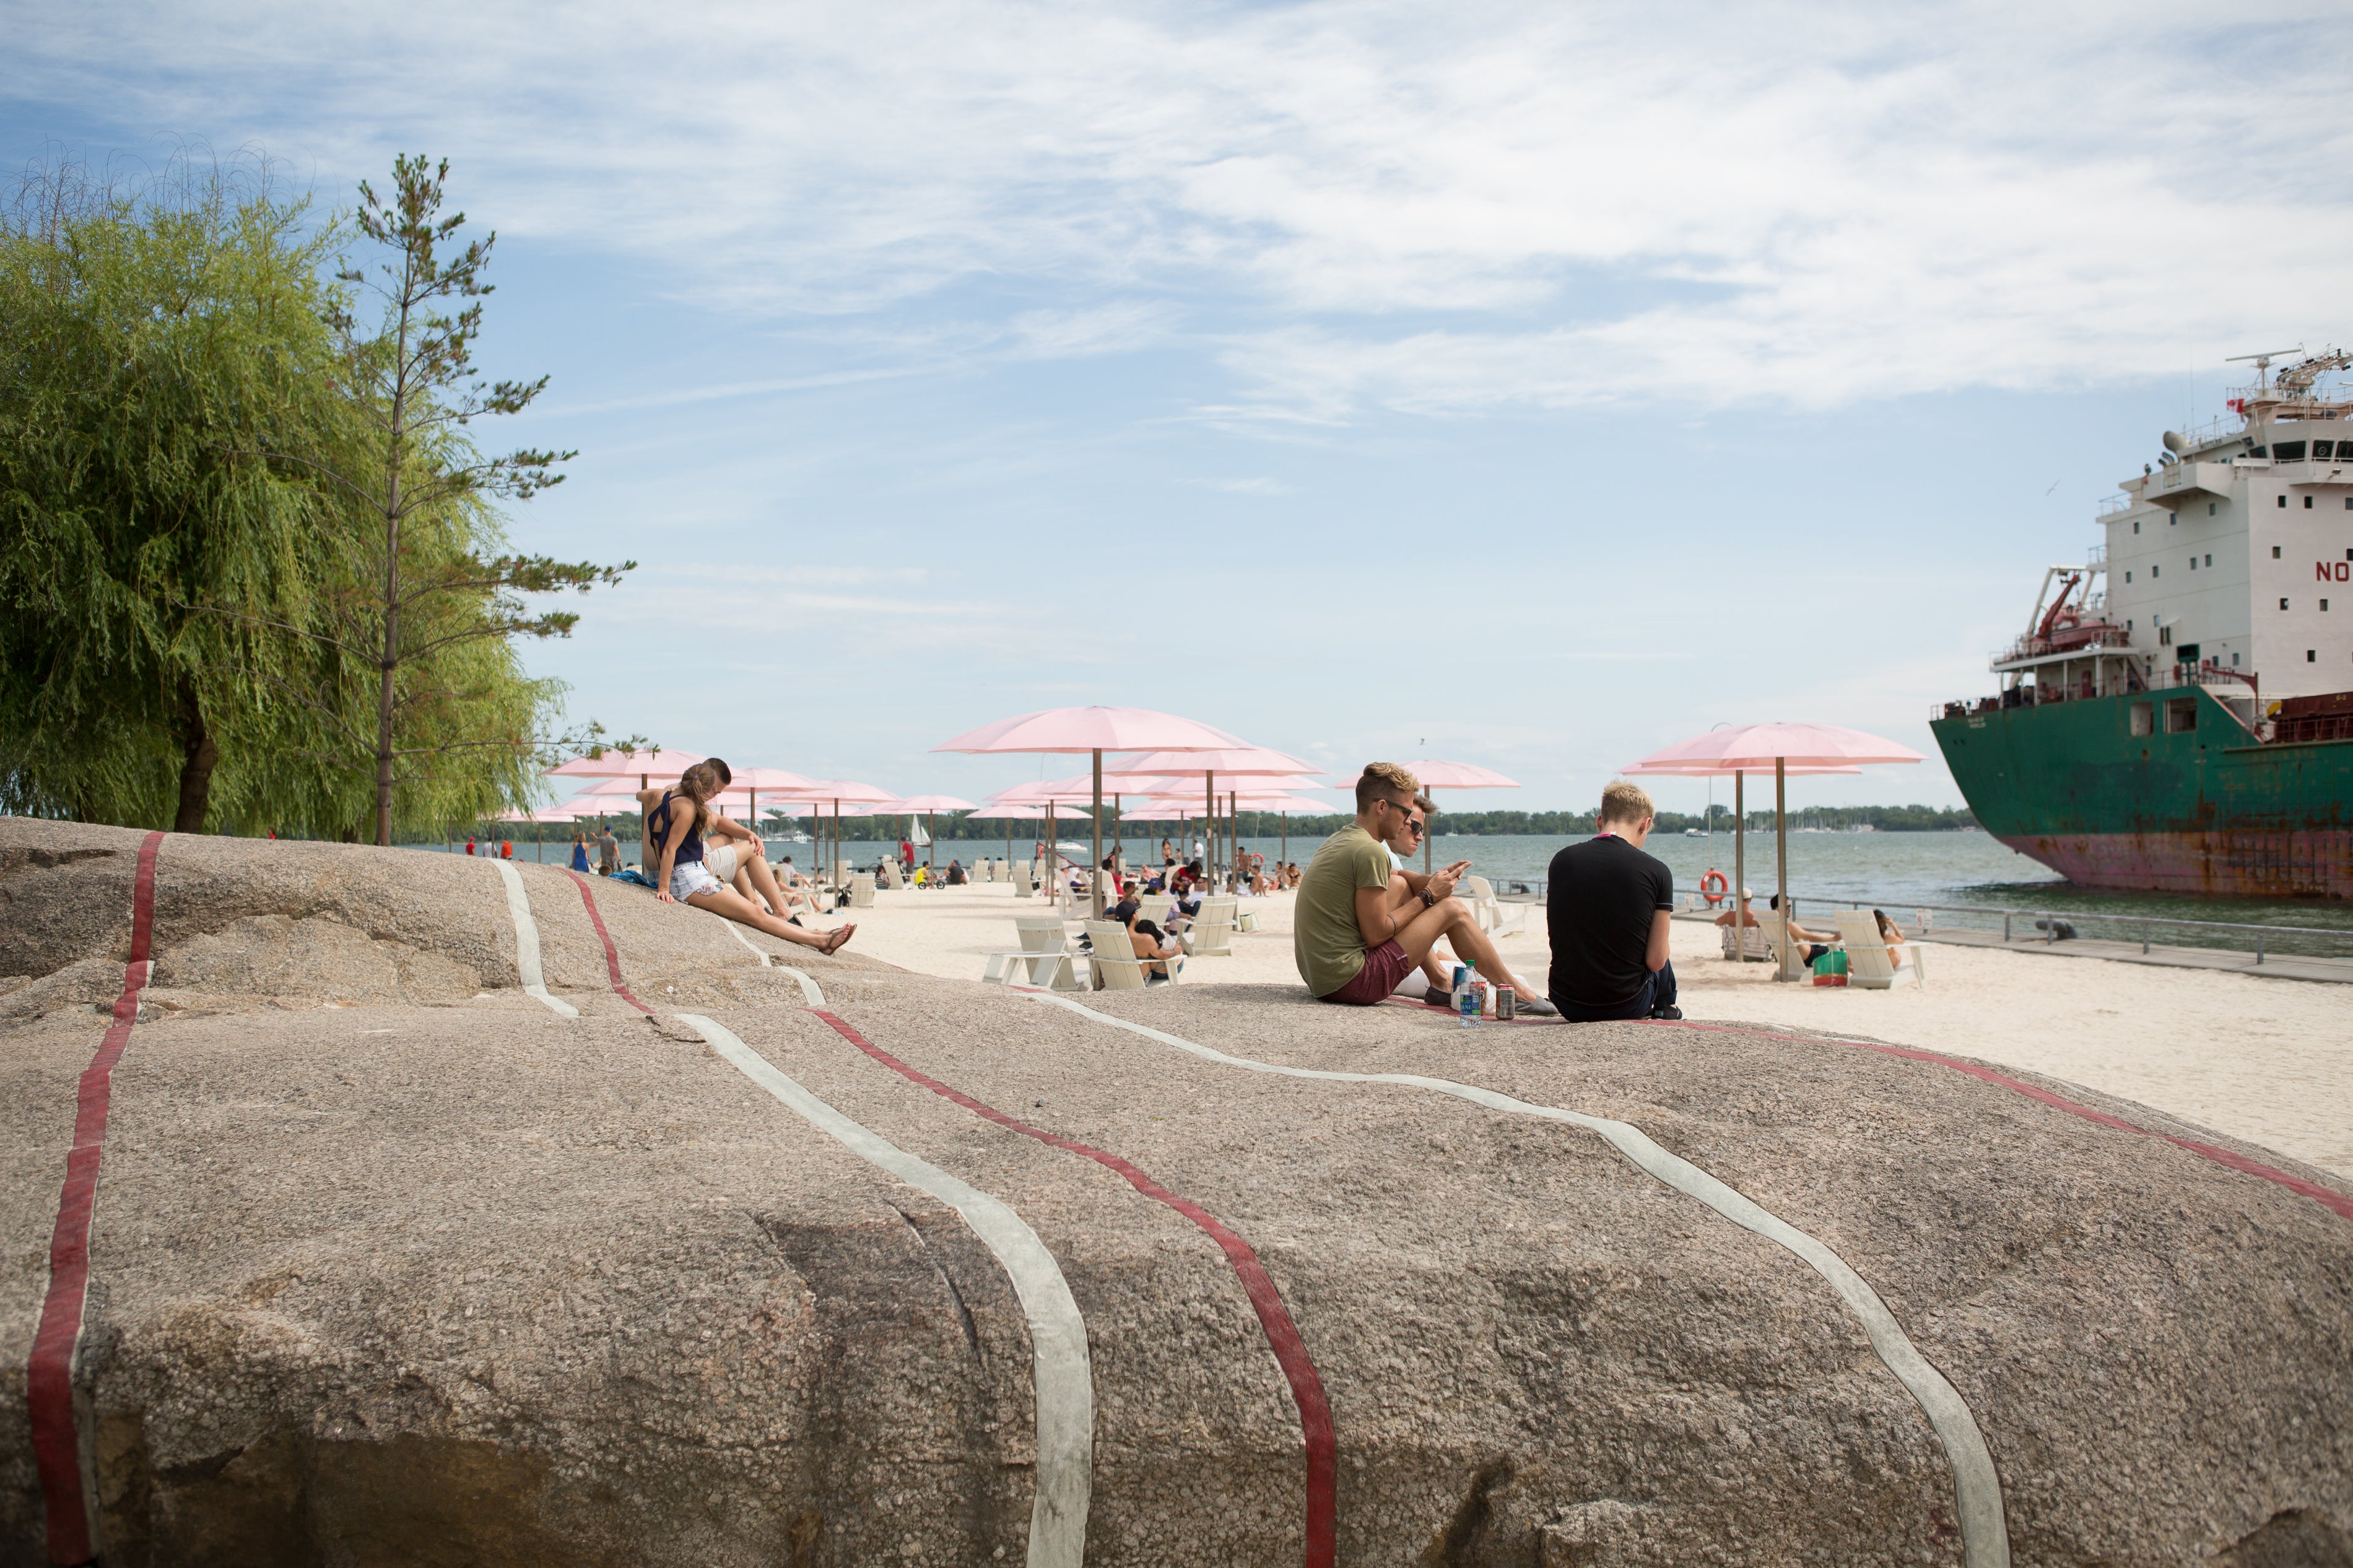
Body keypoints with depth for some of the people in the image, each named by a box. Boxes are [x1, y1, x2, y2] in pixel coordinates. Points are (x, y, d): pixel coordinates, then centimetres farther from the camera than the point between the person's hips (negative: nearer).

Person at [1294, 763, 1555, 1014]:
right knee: (1453, 909, 2)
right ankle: (1518, 994, 15)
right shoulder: (1370, 852, -16)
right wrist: (1428, 896, -3)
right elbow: (1376, 934, -15)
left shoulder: (1339, 839, 12)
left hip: (1317, 976, 9)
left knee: (1399, 885, 22)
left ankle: (1441, 983, 25)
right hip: (1350, 983, -9)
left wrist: (1430, 880, 4)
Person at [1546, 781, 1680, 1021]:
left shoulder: (1562, 860, -1)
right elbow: (1655, 961, -8)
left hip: (1565, 1003, 2)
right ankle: (1665, 1008, 54)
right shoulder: (1657, 871, -10)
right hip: (1625, 1007, -2)